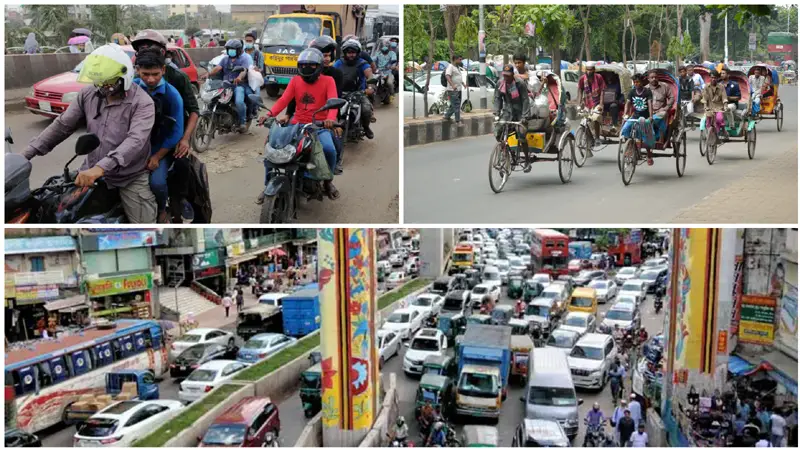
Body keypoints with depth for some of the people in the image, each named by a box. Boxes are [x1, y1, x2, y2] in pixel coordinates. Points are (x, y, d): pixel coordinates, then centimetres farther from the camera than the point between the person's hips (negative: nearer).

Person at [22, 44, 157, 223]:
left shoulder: (142, 103, -17)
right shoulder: (88, 94, 0)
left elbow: (136, 141, -31)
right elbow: (62, 125, 6)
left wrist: (100, 168, -44)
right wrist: (27, 153, -3)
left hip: (130, 179, -4)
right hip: (92, 173, 5)